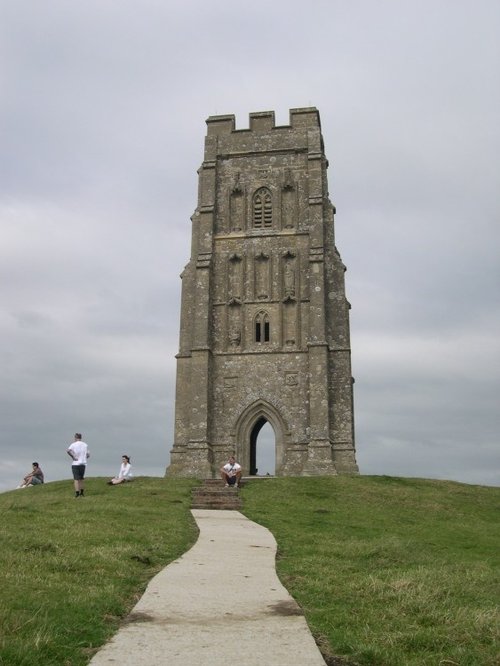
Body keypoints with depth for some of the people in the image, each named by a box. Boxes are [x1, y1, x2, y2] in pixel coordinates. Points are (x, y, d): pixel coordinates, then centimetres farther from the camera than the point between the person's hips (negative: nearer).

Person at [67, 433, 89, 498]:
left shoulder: (73, 444, -4)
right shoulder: (85, 445, 7)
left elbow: (68, 451, -24)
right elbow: (88, 455, 7)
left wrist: (73, 457, -14)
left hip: (75, 464, -3)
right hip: (83, 464, 3)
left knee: (76, 479, -1)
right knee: (81, 479, 15)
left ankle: (77, 493, -7)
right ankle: (81, 492, 16)